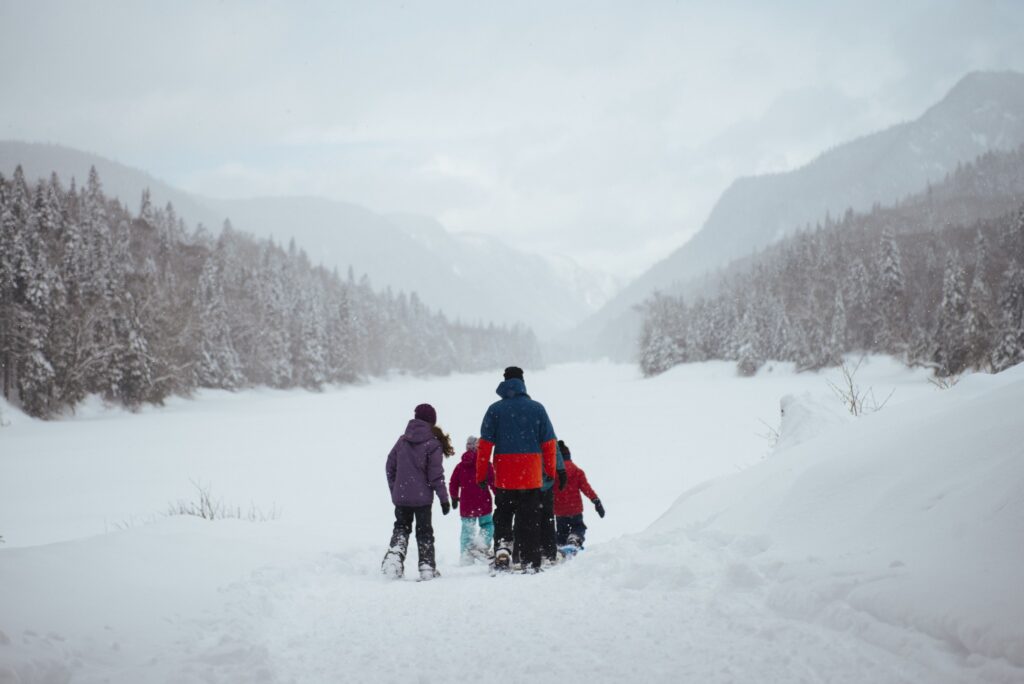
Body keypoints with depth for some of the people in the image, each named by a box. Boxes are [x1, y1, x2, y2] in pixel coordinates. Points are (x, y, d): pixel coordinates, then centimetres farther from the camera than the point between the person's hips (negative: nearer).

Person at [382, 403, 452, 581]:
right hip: (423, 497, -3)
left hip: (400, 496, 3)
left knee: (401, 527, 17)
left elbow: (390, 467, 8)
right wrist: (443, 497, -5)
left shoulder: (402, 441, 4)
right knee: (424, 531, 8)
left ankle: (394, 556, -6)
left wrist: (394, 490, 18)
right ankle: (427, 567, 6)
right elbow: (436, 474, -12)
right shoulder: (433, 444, -10)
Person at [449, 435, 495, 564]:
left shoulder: (460, 465, 6)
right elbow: (493, 481, -8)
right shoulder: (485, 464, -7)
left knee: (467, 530, 11)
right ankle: (482, 546, -12)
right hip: (483, 504, -3)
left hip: (466, 506, 3)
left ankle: (465, 555, 8)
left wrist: (454, 498, 26)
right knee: (487, 525, 12)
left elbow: (453, 484, 11)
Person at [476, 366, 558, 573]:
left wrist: (481, 475, 3)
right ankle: (531, 562, 5)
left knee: (502, 517, 15)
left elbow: (485, 445, -3)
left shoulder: (495, 410, -1)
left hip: (504, 478, 0)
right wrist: (551, 470, 13)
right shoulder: (537, 408, 0)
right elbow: (549, 442, 3)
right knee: (530, 521, 7)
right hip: (532, 477, 0)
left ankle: (502, 548, -7)